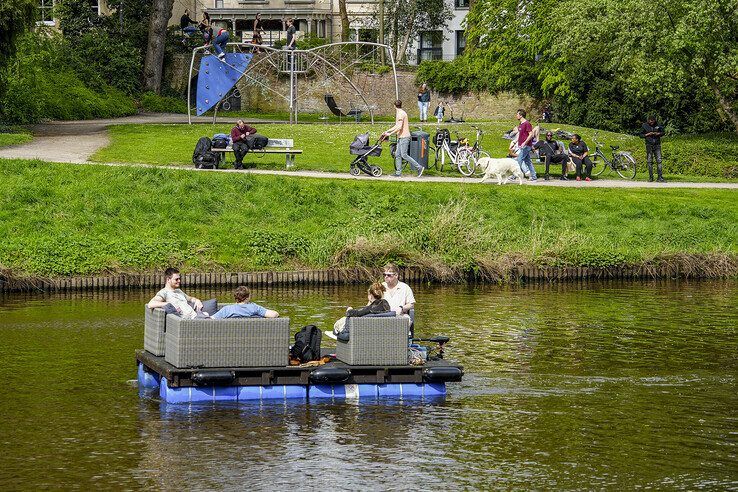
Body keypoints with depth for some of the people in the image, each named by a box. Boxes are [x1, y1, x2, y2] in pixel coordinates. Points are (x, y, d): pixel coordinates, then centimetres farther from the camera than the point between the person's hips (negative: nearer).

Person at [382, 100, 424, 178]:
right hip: (401, 137, 10)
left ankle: (419, 167, -8)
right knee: (397, 154, 8)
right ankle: (398, 172, 9)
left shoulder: (401, 114, -14)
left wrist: (390, 133, -16)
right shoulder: (399, 113, 17)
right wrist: (387, 131, 23)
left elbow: (399, 127, -22)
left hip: (404, 137, -10)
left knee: (404, 155, -11)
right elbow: (396, 126, 25)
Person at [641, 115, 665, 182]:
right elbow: (641, 134, 5)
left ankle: (660, 177, -6)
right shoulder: (644, 126, -1)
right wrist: (647, 134, -12)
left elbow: (663, 132, 13)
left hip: (657, 145, 1)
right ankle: (650, 177, 10)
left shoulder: (658, 125, 2)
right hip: (649, 145, -1)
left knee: (659, 160, -6)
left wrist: (658, 134, -7)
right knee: (650, 161, 2)